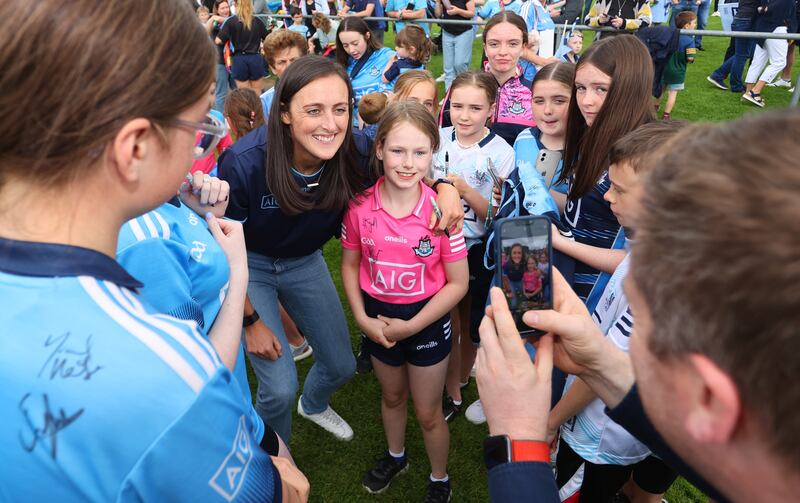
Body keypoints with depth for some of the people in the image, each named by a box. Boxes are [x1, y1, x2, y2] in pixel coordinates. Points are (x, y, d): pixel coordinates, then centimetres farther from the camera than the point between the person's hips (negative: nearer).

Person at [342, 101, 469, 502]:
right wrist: (362, 318, -11)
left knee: (428, 412, 15)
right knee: (391, 396, 28)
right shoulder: (360, 205, -15)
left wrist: (410, 327, -17)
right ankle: (396, 456, 58)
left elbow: (457, 282, -16)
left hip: (427, 319, -2)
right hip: (377, 316, 3)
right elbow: (351, 264, -2)